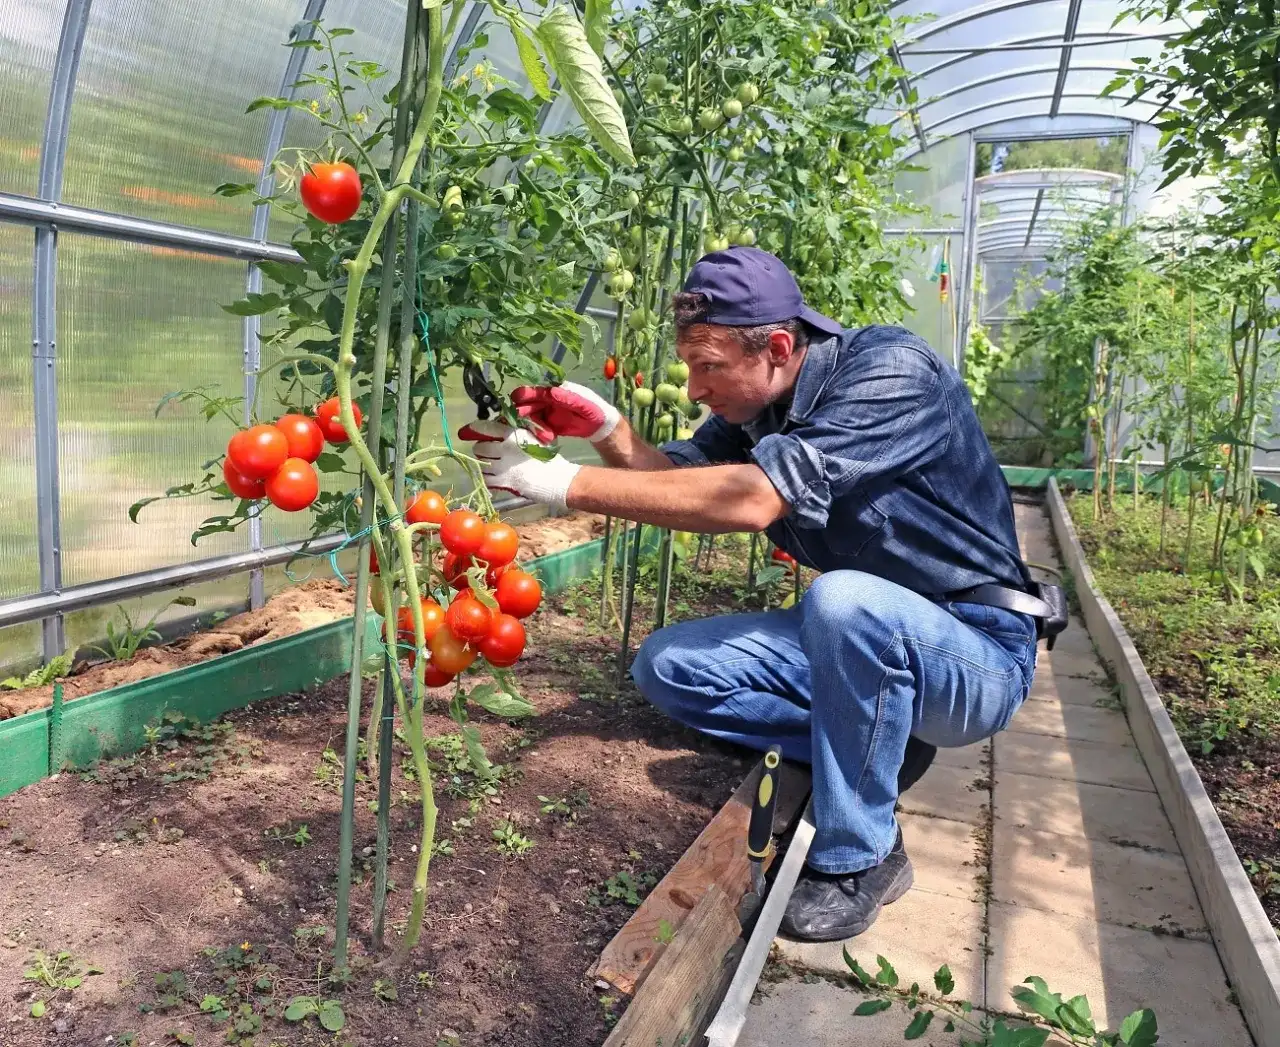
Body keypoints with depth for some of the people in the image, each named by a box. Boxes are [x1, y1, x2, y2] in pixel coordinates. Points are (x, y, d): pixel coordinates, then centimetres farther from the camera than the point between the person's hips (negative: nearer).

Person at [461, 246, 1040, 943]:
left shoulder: (894, 370, -24)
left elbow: (749, 499, -35)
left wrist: (563, 482, -33)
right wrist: (607, 429, -22)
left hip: (980, 653, -7)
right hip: (857, 638, 7)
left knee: (845, 600, -39)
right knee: (668, 666, -5)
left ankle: (856, 860, -17)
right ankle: (878, 748, 0)